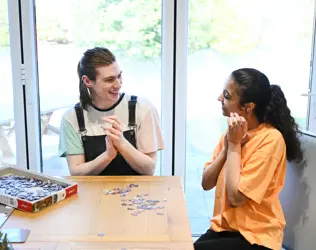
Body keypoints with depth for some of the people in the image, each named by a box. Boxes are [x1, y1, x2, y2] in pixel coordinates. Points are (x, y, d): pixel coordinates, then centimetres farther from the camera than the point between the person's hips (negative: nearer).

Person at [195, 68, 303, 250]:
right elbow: (206, 184, 3)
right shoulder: (233, 131, 4)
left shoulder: (271, 139, -18)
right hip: (224, 227, 6)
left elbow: (236, 197, -21)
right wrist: (227, 147, -9)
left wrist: (235, 144, -15)